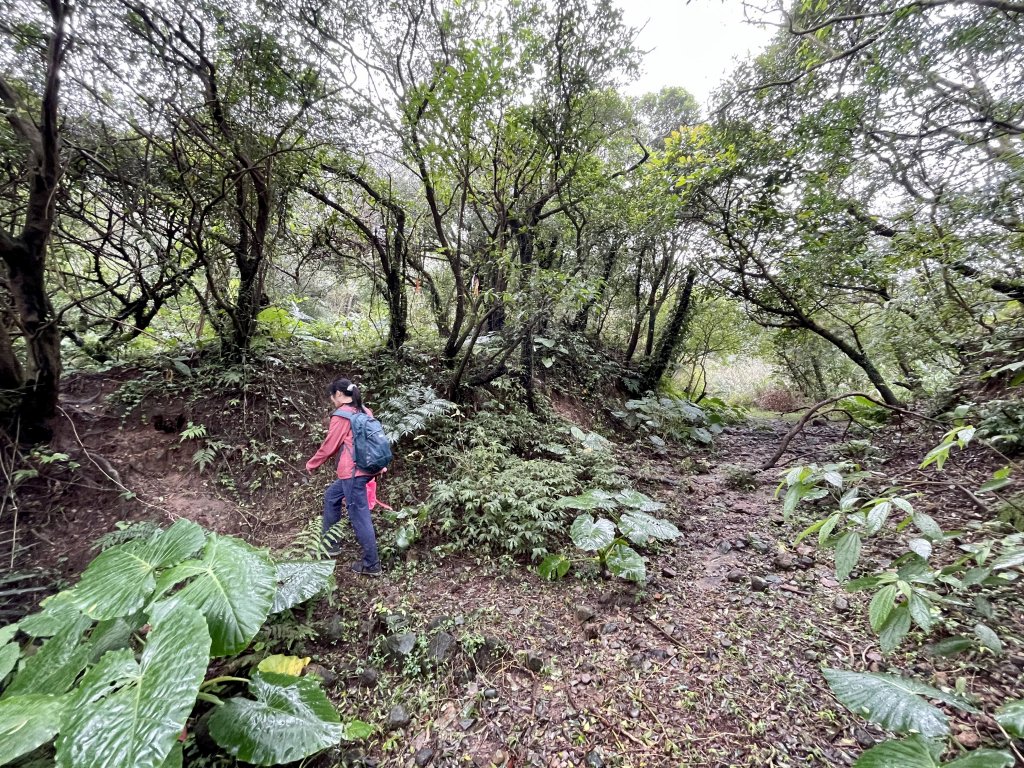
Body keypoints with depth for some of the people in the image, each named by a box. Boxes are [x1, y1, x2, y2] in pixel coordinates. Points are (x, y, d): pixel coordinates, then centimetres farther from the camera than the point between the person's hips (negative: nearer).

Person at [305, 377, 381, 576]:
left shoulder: (341, 416, -11)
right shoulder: (365, 412, 10)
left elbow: (329, 446, -6)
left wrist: (311, 464, 11)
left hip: (352, 472, -9)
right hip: (365, 467, 9)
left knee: (359, 517, 0)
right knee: (331, 496, 26)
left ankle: (371, 564, 10)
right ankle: (329, 544, 38)